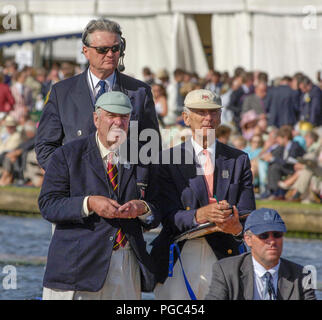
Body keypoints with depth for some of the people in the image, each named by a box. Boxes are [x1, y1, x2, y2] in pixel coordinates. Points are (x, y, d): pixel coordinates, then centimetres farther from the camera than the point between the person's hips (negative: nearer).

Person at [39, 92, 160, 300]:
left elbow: (156, 217, 11)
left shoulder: (141, 160, 12)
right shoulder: (68, 155, 3)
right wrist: (88, 204, -20)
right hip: (78, 265, -3)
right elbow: (48, 205, -6)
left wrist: (143, 209, -12)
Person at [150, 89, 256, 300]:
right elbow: (169, 217, -6)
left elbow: (248, 215, 4)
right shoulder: (168, 160, 5)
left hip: (223, 258, 2)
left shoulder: (238, 160, 12)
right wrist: (200, 215, -27)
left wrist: (236, 227, -21)